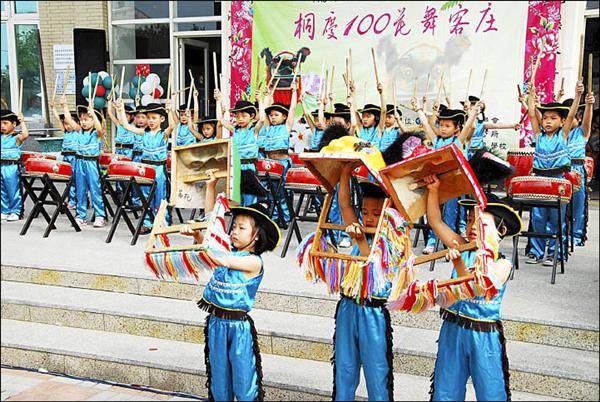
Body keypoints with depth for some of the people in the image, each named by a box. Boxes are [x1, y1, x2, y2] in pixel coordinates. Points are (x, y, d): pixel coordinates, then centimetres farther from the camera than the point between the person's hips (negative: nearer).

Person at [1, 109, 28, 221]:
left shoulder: (16, 138, -7)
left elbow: (25, 135, -25)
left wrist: (22, 122, -18)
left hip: (11, 167, -7)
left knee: (13, 191, -1)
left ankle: (15, 212, 8)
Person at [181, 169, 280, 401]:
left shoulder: (254, 262, -12)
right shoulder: (228, 251, 6)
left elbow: (224, 261, -26)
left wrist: (198, 236, -31)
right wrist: (211, 186, 3)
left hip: (239, 325, -6)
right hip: (216, 321, 6)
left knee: (243, 382, 3)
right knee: (218, 379, 15)